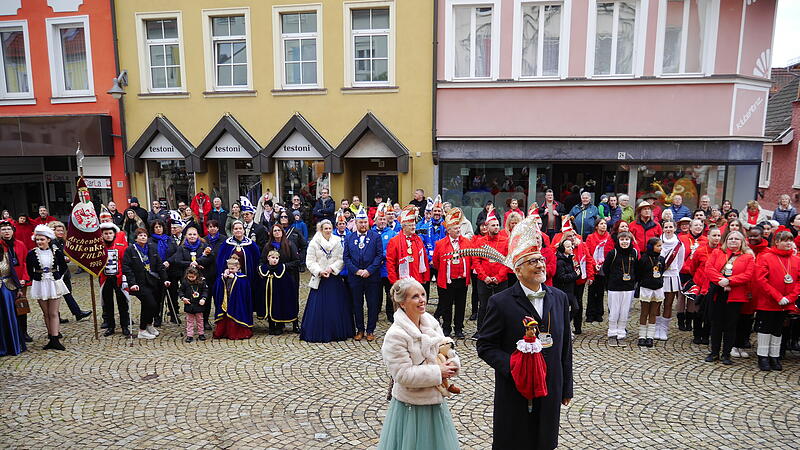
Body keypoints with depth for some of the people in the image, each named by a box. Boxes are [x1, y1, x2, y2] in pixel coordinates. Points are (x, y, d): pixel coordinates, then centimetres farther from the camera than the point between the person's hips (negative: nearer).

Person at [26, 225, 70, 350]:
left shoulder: (57, 252, -4)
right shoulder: (31, 254, -3)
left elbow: (64, 267, 9)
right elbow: (29, 270, 10)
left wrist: (57, 277, 3)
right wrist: (35, 278, 4)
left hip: (54, 284, -1)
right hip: (39, 285, 1)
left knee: (53, 313, -1)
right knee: (46, 313, 8)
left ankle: (55, 340, -1)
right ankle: (52, 336, 17)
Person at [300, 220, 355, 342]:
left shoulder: (337, 242, 5)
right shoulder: (314, 243, -1)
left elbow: (341, 259, 1)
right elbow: (310, 261, -3)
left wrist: (331, 268, -13)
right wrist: (319, 272, -14)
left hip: (334, 278, 2)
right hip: (319, 278, -2)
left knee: (336, 306, 5)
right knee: (319, 307, -2)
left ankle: (337, 332, 17)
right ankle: (318, 333, 9)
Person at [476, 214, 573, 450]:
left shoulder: (560, 298, 2)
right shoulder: (500, 302, -13)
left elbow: (565, 346, 9)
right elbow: (485, 346, -9)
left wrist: (566, 387, 11)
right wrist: (512, 366, -23)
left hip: (550, 392, 4)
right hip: (514, 390, -4)